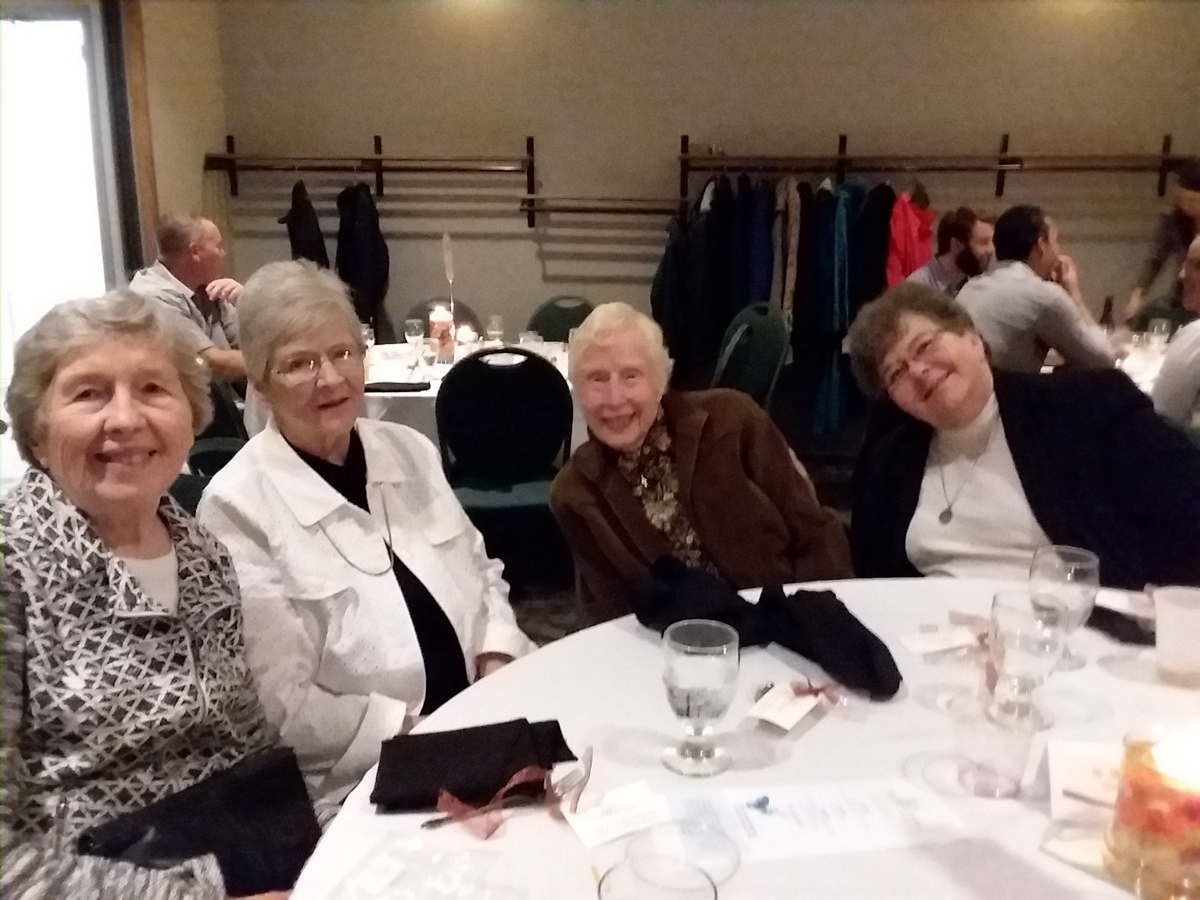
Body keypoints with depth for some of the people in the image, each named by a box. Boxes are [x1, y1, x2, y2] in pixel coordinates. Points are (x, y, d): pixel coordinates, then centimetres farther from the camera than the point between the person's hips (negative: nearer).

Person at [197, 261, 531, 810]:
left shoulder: (410, 451, 6)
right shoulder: (238, 507, -12)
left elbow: (481, 574, 13)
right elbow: (277, 703, -14)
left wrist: (498, 667, -4)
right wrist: (413, 728, -15)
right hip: (357, 789, -6)